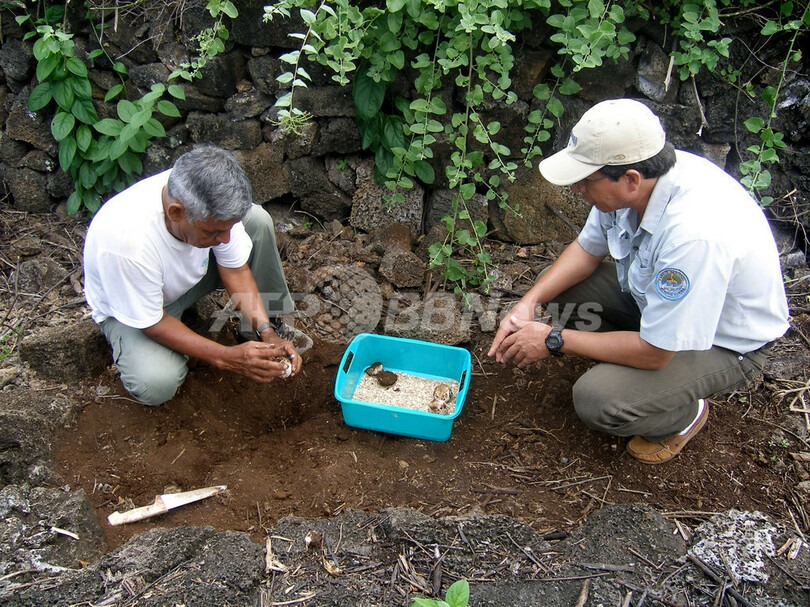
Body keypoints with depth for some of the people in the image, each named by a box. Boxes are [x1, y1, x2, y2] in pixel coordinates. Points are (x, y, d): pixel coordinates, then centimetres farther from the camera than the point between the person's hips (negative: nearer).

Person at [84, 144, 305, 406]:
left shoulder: (215, 202, -27)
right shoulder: (125, 240, -42)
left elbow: (236, 270, -14)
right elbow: (151, 323, -29)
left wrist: (266, 332, -25)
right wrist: (226, 357, -35)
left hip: (192, 271, 5)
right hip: (129, 308, -4)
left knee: (257, 220, -16)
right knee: (156, 384, -34)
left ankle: (273, 322, 1)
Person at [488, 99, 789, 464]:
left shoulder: (695, 234, -41)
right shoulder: (633, 181, -17)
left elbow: (654, 351, -32)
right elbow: (587, 249, 1)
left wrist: (554, 339, -22)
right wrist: (528, 304, -13)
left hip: (724, 342, -7)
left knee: (597, 400, -25)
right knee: (554, 286, -4)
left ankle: (687, 413, 8)